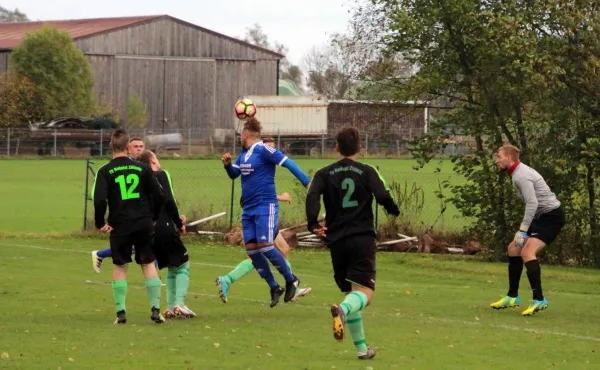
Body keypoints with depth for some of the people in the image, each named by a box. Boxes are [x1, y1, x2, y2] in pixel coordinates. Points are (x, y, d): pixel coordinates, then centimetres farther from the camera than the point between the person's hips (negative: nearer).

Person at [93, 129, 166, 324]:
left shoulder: (105, 171, -4)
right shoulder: (142, 168, 2)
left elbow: (99, 200, -15)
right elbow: (159, 196, 2)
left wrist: (100, 223, -2)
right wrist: (152, 218, 17)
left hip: (120, 226, -1)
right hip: (144, 224, 1)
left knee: (119, 266, 10)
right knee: (148, 264, 10)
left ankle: (121, 312, 6)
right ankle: (156, 309, 4)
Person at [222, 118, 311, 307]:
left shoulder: (263, 150, -11)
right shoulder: (244, 154, 14)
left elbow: (288, 164, -16)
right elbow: (233, 174, 24)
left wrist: (308, 184, -23)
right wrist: (227, 164, 1)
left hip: (265, 207, -8)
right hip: (248, 209, 8)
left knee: (265, 246, -15)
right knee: (251, 249, 2)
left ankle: (291, 280, 4)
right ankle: (274, 288, 13)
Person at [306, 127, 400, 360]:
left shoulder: (325, 174, 8)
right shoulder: (367, 172, 3)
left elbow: (312, 196, -10)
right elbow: (383, 197, -10)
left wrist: (313, 224, -16)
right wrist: (394, 211, 10)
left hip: (336, 241, 3)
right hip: (363, 238, -3)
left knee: (350, 292, 15)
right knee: (364, 292, -7)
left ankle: (361, 348, 14)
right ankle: (342, 310, -42)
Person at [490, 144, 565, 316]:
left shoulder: (521, 176, -17)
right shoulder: (521, 171, 15)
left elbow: (532, 203, -27)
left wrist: (522, 231, -28)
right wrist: (524, 229, 21)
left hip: (551, 216, -11)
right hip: (543, 216, 11)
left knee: (527, 251, -25)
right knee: (514, 248, 14)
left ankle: (539, 300, -28)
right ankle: (512, 298, 21)